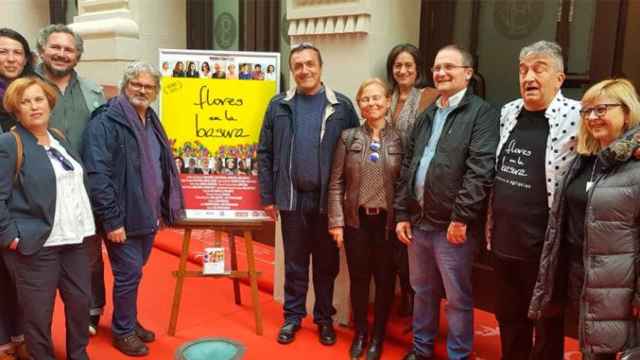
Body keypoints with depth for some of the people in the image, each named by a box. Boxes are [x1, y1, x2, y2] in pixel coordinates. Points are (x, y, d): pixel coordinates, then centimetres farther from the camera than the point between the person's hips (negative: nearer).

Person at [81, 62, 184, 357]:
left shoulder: (151, 122, 12)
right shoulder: (106, 122, -14)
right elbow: (97, 175, -21)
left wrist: (161, 209, 15)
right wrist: (111, 220, -22)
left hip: (148, 215, 7)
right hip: (123, 218, -7)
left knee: (134, 272, 19)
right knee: (129, 274, 1)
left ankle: (129, 321, 35)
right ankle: (123, 331, 20)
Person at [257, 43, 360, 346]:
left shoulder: (342, 106, -1)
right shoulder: (279, 105, 3)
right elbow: (265, 153, 4)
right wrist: (267, 196, 1)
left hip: (328, 198, -1)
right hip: (292, 198, 1)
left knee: (326, 262, 11)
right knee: (294, 262, 12)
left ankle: (324, 318, 27)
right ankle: (293, 316, 27)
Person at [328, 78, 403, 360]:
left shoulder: (399, 139, 0)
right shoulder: (348, 137, 1)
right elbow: (336, 183, 0)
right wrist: (336, 221, -6)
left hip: (387, 221, 0)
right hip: (356, 220, 0)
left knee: (384, 279, 10)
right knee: (358, 278, 11)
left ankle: (378, 336, 28)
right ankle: (360, 333, 29)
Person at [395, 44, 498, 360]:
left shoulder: (481, 113, -7)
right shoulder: (426, 116, 14)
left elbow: (480, 169, -17)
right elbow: (407, 167, 14)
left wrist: (460, 217, -19)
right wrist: (402, 213, 8)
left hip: (452, 224, -6)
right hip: (419, 220, 7)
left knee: (457, 297, 6)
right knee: (422, 290, 19)